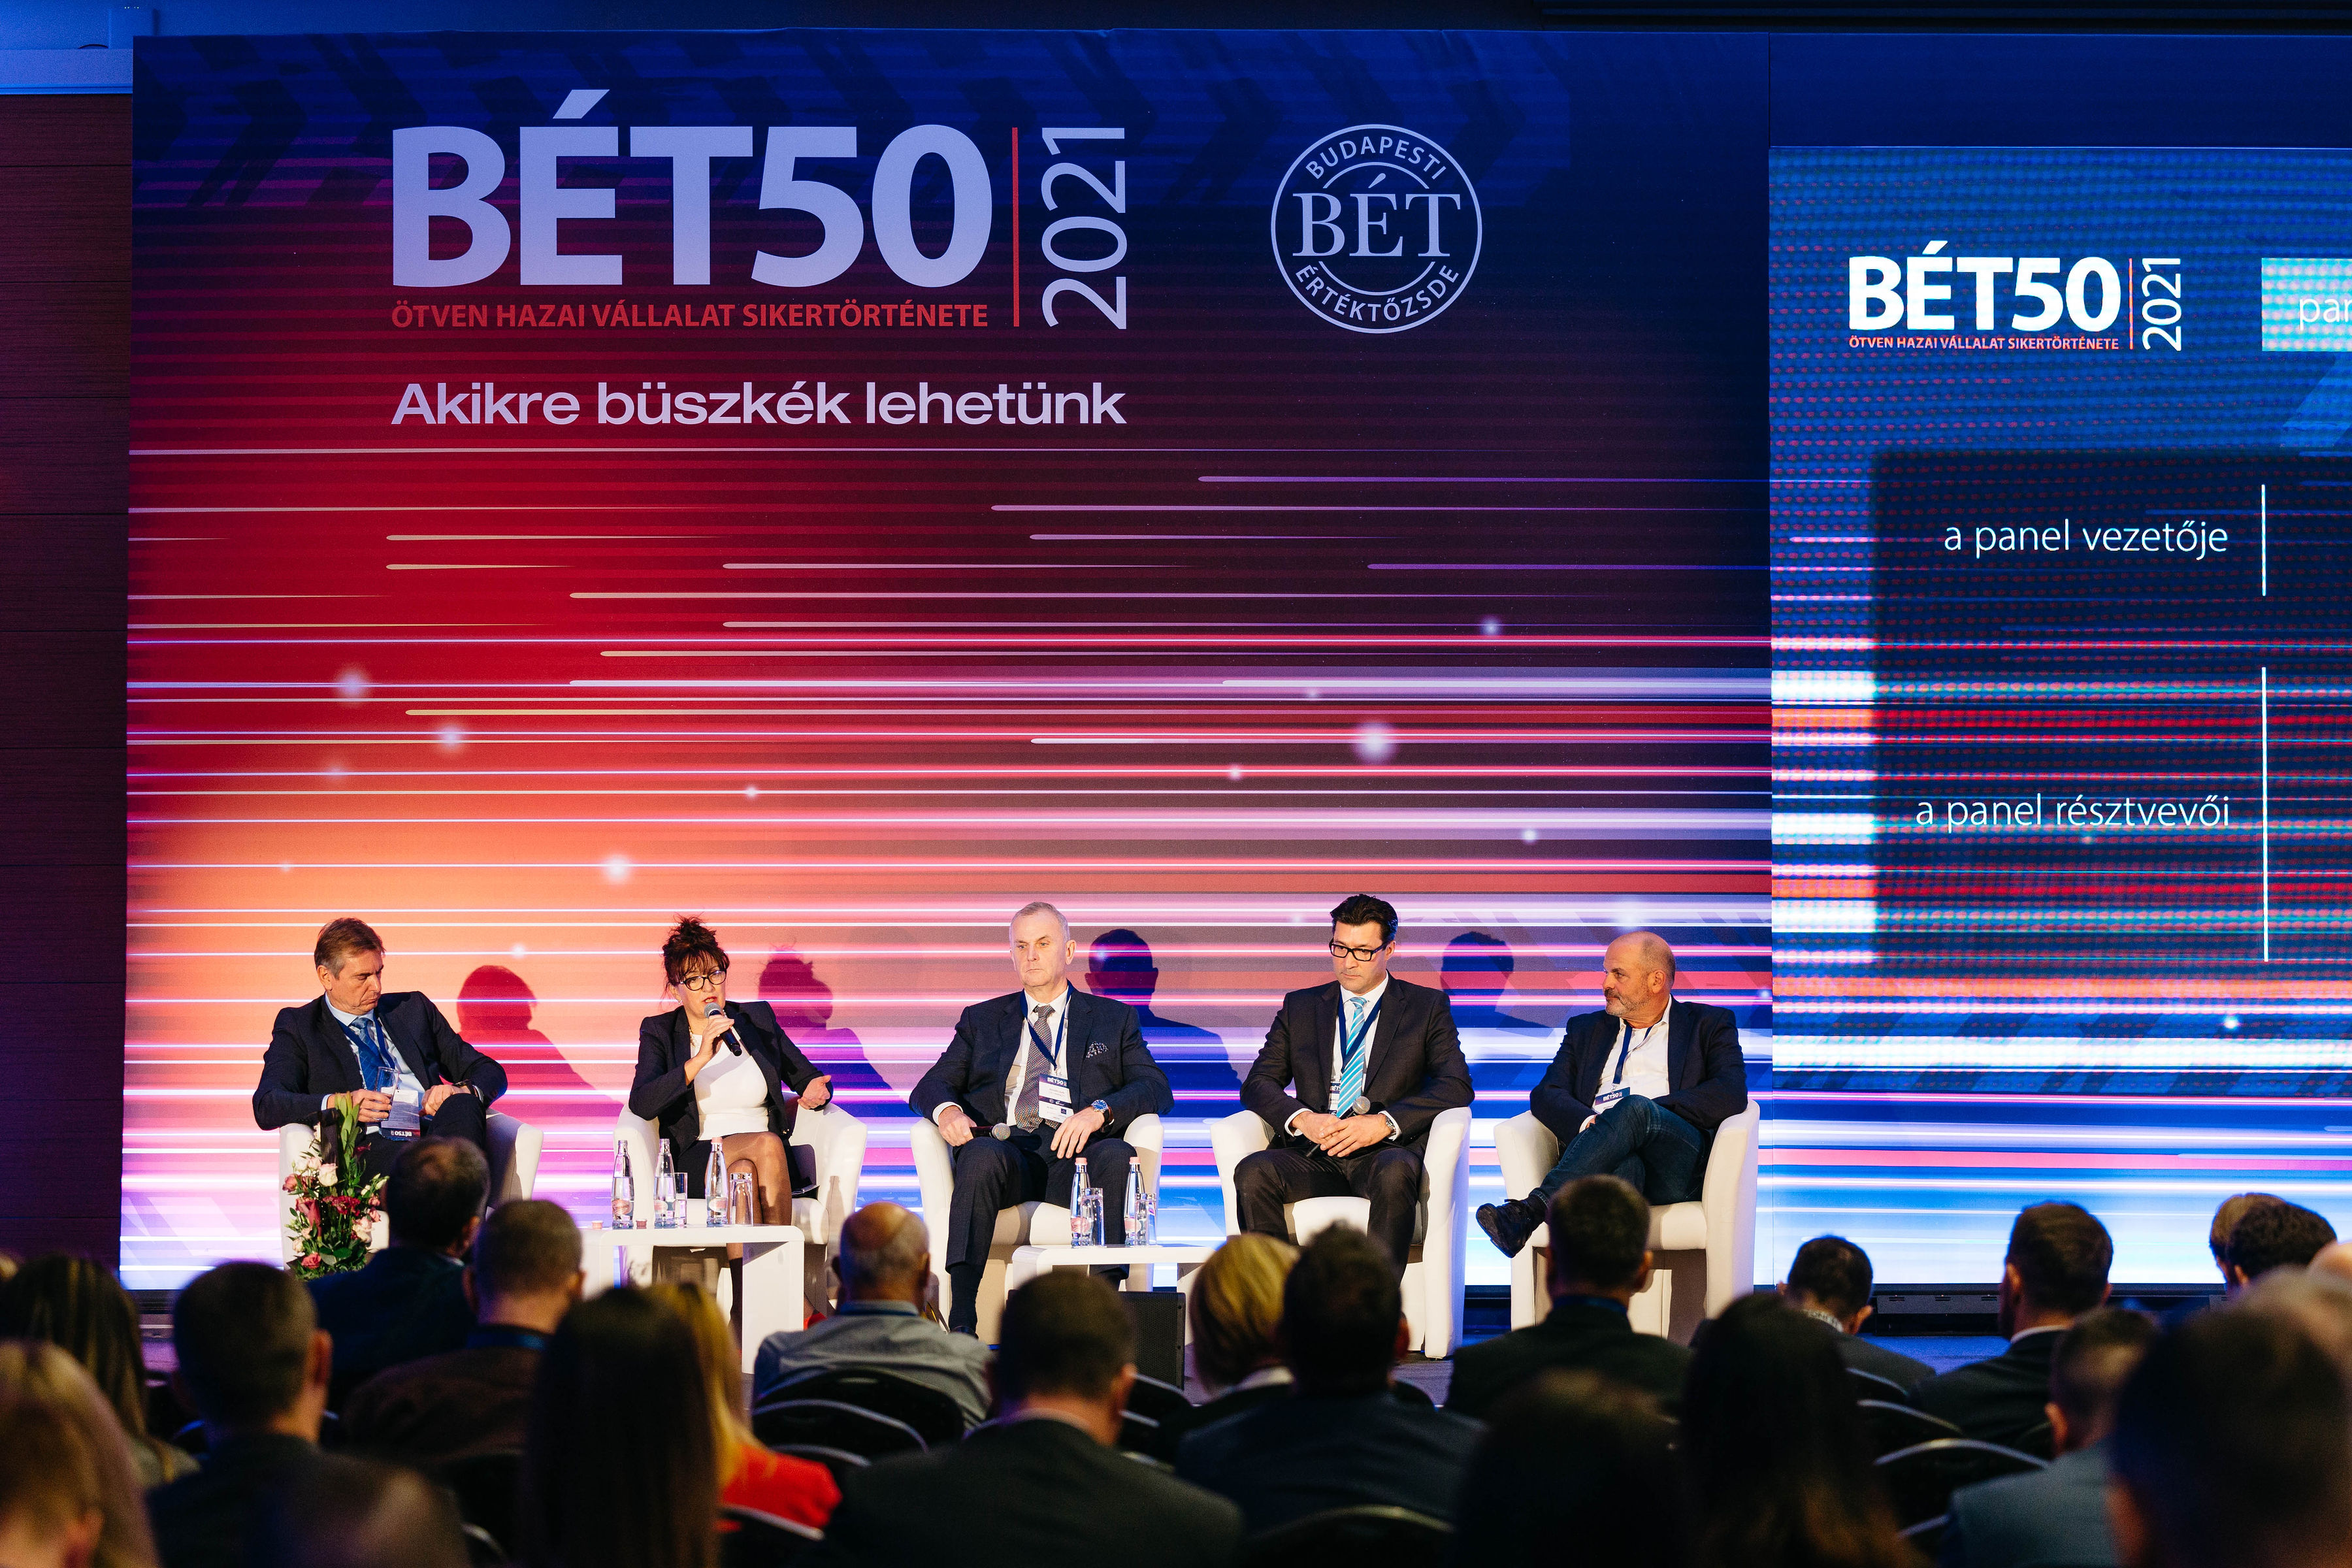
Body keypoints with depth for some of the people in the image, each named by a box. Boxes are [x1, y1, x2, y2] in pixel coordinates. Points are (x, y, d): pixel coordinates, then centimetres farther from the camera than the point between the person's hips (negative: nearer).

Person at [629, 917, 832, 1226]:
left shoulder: (759, 1018, 15)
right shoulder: (659, 1033, 7)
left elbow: (807, 1078, 20)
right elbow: (641, 1105, -11)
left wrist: (816, 1091, -7)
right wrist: (700, 1059, -21)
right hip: (696, 1163, -2)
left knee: (744, 1172, -35)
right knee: (767, 1143, -33)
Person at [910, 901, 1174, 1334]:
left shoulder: (1113, 1019, 22)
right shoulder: (982, 1019, 26)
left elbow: (1157, 1089, 9)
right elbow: (932, 1085, 16)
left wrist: (1100, 1111, -13)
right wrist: (946, 1109, -10)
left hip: (1076, 1153, 0)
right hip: (1007, 1148, 0)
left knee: (1117, 1155, -35)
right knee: (981, 1155, -36)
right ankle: (961, 1323, -42)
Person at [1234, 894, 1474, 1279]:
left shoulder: (1427, 1007, 12)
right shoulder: (1300, 1007, 20)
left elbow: (1456, 1085, 0)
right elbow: (1258, 1083, 12)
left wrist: (1384, 1122, -15)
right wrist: (1302, 1118, -11)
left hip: (1385, 1151, -2)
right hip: (1314, 1155, 3)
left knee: (1395, 1174, -39)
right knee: (1252, 1173, -29)